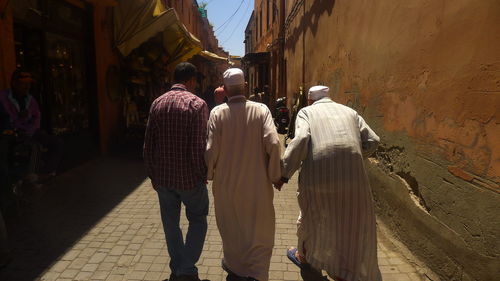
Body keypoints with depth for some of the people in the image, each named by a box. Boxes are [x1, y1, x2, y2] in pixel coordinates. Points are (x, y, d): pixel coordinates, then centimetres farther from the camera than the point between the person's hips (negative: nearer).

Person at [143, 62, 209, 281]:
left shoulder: (157, 103, 3)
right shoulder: (196, 104, -13)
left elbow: (148, 145, 4)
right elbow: (199, 147, -18)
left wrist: (152, 174, 13)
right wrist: (203, 175, -5)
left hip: (162, 178, 5)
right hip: (189, 177, -4)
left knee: (171, 224, 17)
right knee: (198, 221, 15)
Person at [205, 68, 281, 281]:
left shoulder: (217, 113, -9)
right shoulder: (261, 110, -9)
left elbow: (211, 149, -11)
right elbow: (273, 143, -17)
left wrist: (209, 174, 8)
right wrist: (275, 175, -5)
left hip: (226, 183, 2)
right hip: (257, 184, -1)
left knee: (231, 228, 22)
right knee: (259, 232, 15)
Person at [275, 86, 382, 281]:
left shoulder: (306, 112, 11)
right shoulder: (349, 111, 22)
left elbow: (301, 139, -9)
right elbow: (372, 141, 12)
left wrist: (284, 173, -6)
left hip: (318, 173, -1)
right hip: (352, 174, 2)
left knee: (311, 215, 24)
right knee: (355, 226, 14)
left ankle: (303, 255, 47)